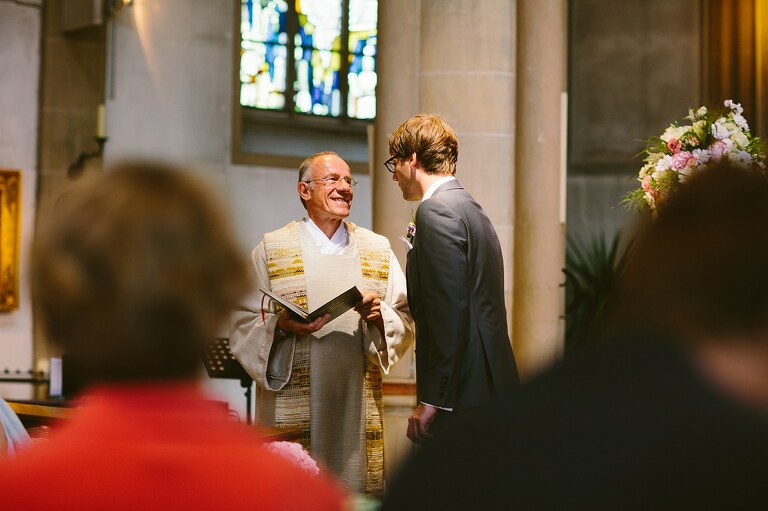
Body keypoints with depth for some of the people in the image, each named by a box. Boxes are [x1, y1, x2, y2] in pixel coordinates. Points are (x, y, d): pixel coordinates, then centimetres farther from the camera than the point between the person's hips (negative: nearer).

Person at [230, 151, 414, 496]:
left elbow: (406, 321, 9)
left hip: (359, 403, 2)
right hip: (292, 407, -2)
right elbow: (243, 325, 2)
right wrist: (280, 325, -17)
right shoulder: (271, 250, 5)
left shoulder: (378, 250, 14)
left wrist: (380, 315, -11)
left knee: (360, 491, 0)